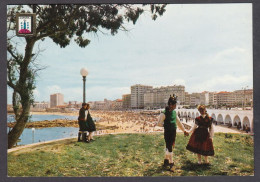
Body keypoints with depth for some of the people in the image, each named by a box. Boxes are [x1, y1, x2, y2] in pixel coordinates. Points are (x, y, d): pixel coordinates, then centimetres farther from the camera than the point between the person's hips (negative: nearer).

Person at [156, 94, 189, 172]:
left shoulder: (174, 112, 8)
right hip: (167, 132, -7)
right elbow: (159, 123, -12)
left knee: (171, 147, 16)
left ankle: (166, 160, 33)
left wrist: (184, 130, 19)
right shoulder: (164, 113, -15)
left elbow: (178, 122, 17)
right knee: (169, 148, -3)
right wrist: (165, 124, -1)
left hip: (173, 132, 7)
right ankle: (171, 163, 7)